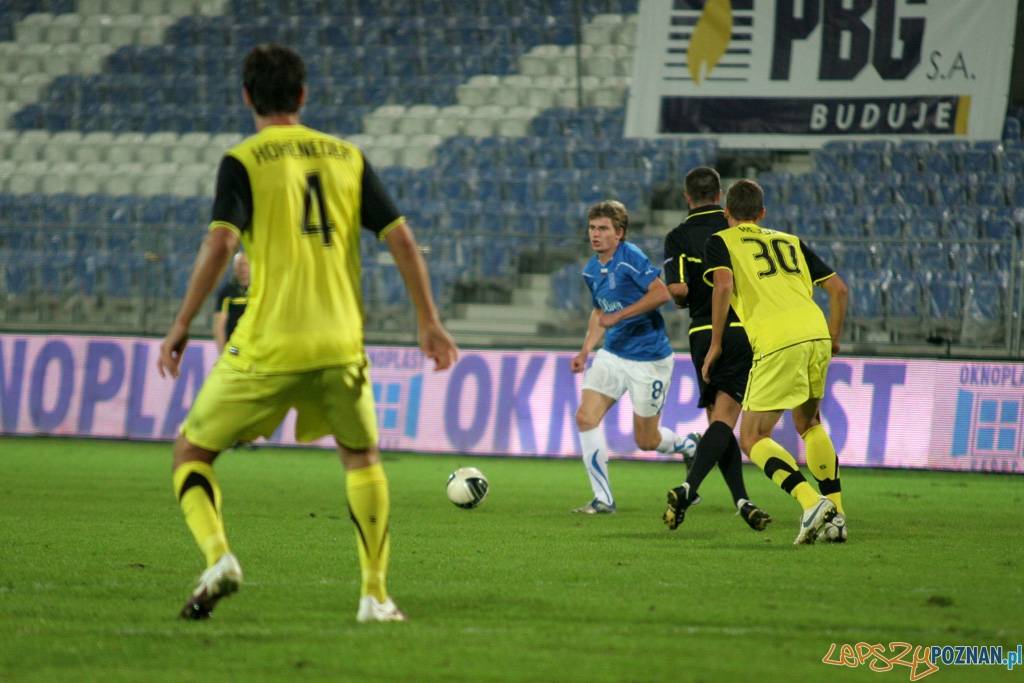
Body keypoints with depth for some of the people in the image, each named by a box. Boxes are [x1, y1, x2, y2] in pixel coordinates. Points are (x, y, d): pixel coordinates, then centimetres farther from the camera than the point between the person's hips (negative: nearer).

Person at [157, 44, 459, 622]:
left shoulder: (243, 162, -1)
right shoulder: (347, 157, 11)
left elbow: (221, 243, -14)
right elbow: (401, 238, 6)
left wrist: (182, 326, -10)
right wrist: (430, 323, 11)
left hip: (267, 346, -3)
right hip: (340, 342, 3)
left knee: (192, 450, 11)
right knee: (362, 456, 24)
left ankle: (218, 556, -14)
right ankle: (376, 596, 17)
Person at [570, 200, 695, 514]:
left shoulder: (630, 258, -16)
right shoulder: (592, 270, 8)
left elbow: (661, 293, -25)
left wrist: (619, 315, -25)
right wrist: (586, 351, 12)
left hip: (649, 359, -7)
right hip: (613, 355, 7)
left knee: (646, 440, 1)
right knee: (585, 417, -11)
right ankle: (603, 499, -4)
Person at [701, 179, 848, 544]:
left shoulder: (721, 242, 13)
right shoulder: (790, 241, 26)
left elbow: (724, 284, -7)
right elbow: (838, 287, 21)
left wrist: (716, 343, 0)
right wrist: (833, 339, 32)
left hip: (777, 342, -5)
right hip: (816, 332, 5)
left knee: (753, 439, 2)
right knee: (810, 424, 26)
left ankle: (812, 502, -18)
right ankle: (836, 514, 17)